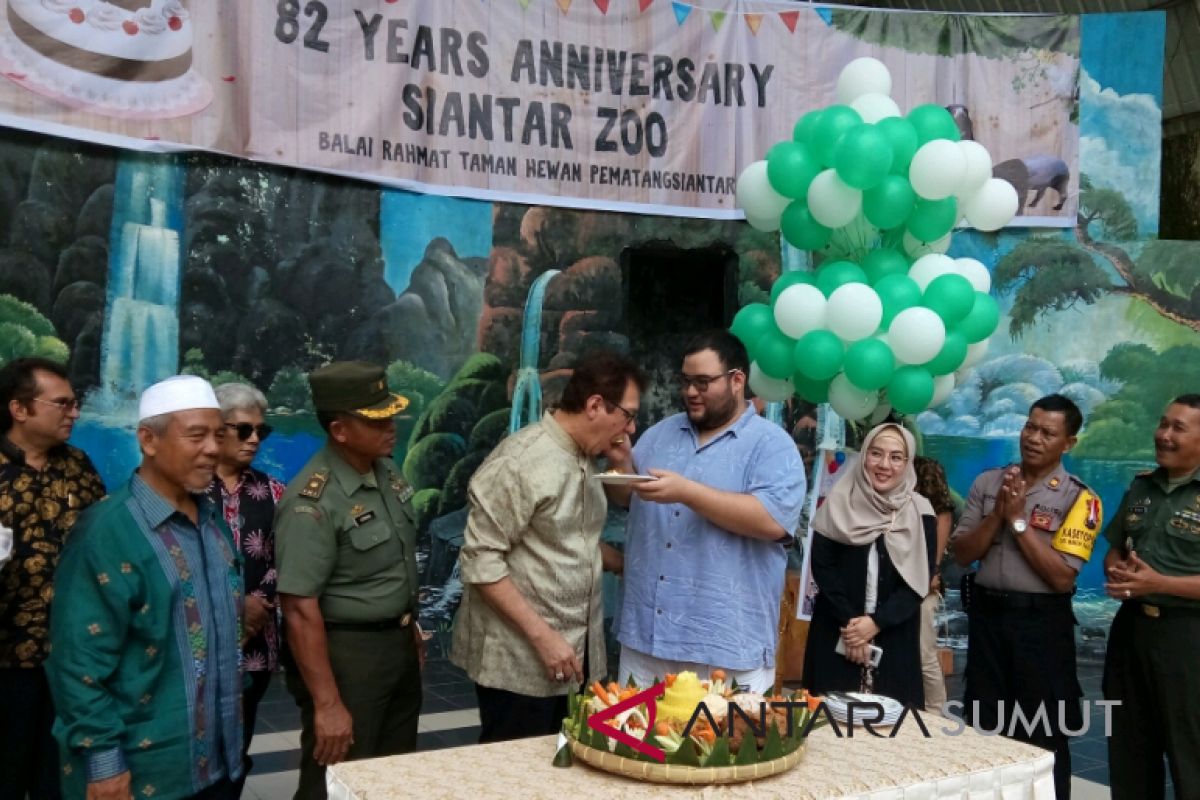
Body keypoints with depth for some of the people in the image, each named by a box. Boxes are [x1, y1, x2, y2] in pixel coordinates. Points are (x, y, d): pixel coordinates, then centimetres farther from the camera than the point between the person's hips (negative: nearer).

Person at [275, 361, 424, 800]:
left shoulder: (387, 471, 1)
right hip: (346, 653, -8)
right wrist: (327, 704, -24)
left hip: (398, 645, 8)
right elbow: (300, 611, -25)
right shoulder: (312, 503, -24)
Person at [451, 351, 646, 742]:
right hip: (521, 662, -8)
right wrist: (542, 635, -20)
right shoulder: (521, 461, -18)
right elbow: (480, 562, -20)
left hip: (575, 655, 8)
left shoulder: (584, 459, 9)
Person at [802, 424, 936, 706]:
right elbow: (821, 566, -4)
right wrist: (849, 621, -12)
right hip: (835, 633, 0)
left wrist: (876, 622, -13)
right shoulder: (840, 502, -1)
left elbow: (918, 582, -3)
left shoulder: (920, 513, 0)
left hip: (893, 637, 0)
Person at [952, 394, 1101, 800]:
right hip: (987, 615, 4)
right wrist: (998, 514, -14)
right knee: (982, 727, 14)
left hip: (1041, 623, -3)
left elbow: (1062, 577, -15)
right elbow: (962, 554, 0)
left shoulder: (1079, 499, -8)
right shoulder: (988, 483, 3)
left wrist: (1018, 519, -17)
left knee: (1043, 736, 7)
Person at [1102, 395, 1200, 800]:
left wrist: (1159, 583, -21)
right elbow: (1114, 549, 19)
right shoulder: (1141, 486, 9)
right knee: (1128, 747, 17)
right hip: (1131, 626, 6)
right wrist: (1115, 571, -3)